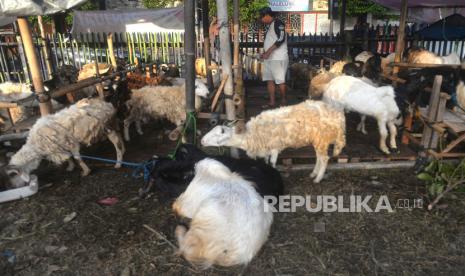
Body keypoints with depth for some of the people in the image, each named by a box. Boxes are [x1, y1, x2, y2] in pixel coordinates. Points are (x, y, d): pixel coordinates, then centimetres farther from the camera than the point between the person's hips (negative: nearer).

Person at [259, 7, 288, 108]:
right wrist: (265, 53, 15)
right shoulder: (270, 26, 19)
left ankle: (283, 101, 8)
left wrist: (268, 52, -22)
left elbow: (281, 39, -21)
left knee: (280, 80, -3)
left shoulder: (277, 23, -9)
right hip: (269, 58, 9)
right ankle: (272, 102, 12)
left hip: (278, 58, -9)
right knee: (269, 80, 7)